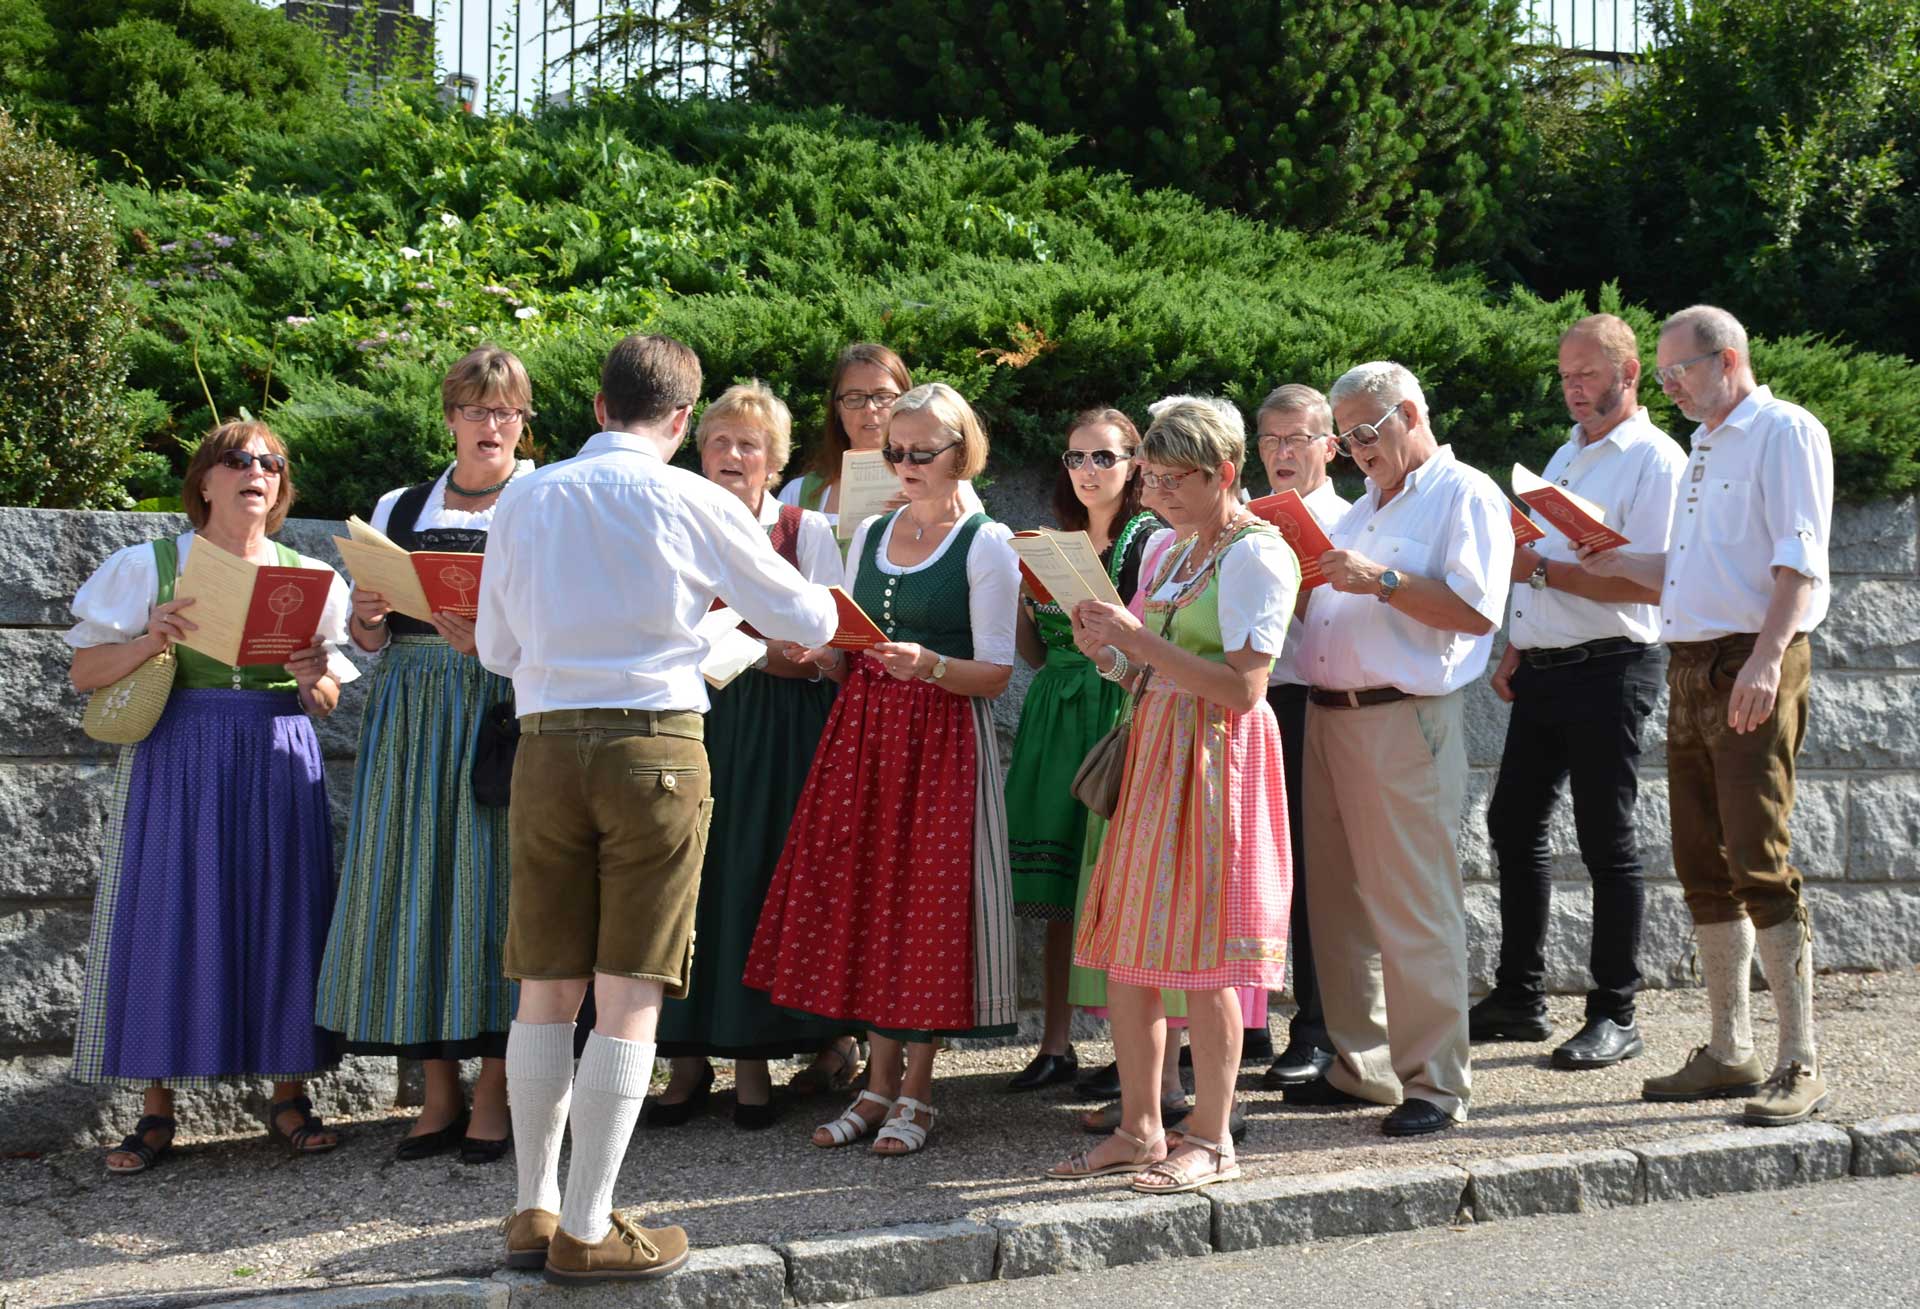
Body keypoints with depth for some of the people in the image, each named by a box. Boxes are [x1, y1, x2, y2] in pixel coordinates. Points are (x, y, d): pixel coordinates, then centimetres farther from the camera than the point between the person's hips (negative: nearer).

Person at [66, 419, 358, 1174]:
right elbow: (85, 674, 1)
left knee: (279, 914, 0)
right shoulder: (150, 567, 5)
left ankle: (288, 1097, 10)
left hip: (279, 765, 2)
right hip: (176, 763, -2)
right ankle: (156, 1111, 3)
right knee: (170, 917, -4)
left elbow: (327, 703, 13)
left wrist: (312, 676, -10)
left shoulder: (310, 577, 12)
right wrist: (150, 643, -16)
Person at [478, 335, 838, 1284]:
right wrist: (818, 608, 32)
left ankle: (534, 1209, 17)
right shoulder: (693, 503, -1)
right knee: (628, 993, 0)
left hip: (547, 744, 3)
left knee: (546, 986, 11)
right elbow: (806, 622, 9)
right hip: (655, 745, -3)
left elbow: (496, 648, 14)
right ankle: (587, 1230, 2)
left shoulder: (525, 500, 7)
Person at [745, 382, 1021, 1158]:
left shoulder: (986, 545, -3)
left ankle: (917, 1093, 7)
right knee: (862, 897, 4)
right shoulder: (870, 535, 14)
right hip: (861, 732, 5)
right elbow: (846, 659, 16)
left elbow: (997, 673, -8)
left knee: (928, 899, -3)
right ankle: (879, 1083, 15)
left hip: (943, 740, -5)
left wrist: (928, 665, -25)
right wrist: (816, 651, -5)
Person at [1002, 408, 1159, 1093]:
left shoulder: (1151, 542, -1)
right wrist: (1020, 594, 1)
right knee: (1059, 891, 6)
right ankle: (1055, 1045, 11)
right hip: (1054, 720, 5)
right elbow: (1035, 654, 16)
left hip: (1123, 714, -5)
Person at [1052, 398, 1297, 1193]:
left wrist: (1140, 641, -19)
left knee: (1200, 953, -6)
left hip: (1216, 756, -8)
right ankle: (1139, 1129, 16)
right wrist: (1109, 653, 2)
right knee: (1126, 949, 7)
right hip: (1153, 751, 8)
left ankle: (1211, 1140, 2)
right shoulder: (1170, 552, 16)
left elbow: (1242, 688, -18)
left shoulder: (1256, 555, -10)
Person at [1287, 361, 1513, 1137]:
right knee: (1339, 900, 10)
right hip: (1328, 716, 9)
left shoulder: (1466, 496, -2)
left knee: (1414, 906, -8)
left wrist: (1380, 580, -19)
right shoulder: (1366, 506, 24)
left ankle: (1433, 1083, -3)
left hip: (1404, 720, -8)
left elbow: (1477, 608, -15)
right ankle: (1360, 1067, 18)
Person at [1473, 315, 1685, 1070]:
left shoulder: (1653, 460, -9)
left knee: (1606, 840, -3)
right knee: (1513, 824, 10)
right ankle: (1519, 998, 20)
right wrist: (1515, 651, 12)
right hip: (1543, 669, 9)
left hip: (1608, 669, -8)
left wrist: (1540, 570, -21)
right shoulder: (1565, 457, 18)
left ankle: (1614, 1016, 4)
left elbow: (1647, 582, -18)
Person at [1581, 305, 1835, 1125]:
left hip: (1751, 669, -9)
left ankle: (1801, 1065, -8)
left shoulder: (1785, 433, -5)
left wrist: (1767, 657, -26)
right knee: (1703, 866, 9)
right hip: (1690, 670, 9)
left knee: (1759, 864, -12)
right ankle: (1729, 1053, 16)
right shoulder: (1705, 449, 22)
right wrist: (1619, 563, 14)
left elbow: (1798, 562, -16)